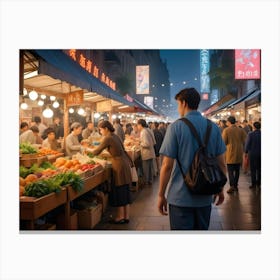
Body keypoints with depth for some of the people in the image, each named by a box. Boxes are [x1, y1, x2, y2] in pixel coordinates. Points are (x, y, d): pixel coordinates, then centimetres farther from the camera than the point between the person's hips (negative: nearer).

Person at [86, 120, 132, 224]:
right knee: (125, 190, 12)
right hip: (124, 164, 9)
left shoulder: (108, 138, -13)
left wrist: (88, 149, 8)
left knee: (119, 191, 3)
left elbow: (96, 152, -8)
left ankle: (120, 217, 13)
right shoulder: (115, 136, 12)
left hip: (119, 166, -8)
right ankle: (126, 216, 20)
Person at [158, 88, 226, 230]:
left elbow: (167, 165, -13)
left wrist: (161, 195, -4)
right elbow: (221, 163, 4)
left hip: (180, 197, -4)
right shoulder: (214, 128, 2)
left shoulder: (175, 127, -11)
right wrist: (220, 189, 17)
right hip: (205, 197, 5)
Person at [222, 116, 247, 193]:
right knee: (237, 170, 13)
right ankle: (236, 185, 19)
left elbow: (224, 142, -8)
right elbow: (244, 141, 4)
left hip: (230, 153, -4)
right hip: (239, 153, 4)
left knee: (230, 170, 0)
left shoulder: (226, 130, -10)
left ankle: (232, 186, -9)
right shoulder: (241, 130, 1)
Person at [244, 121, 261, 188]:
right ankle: (258, 183, 20)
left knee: (253, 169, 3)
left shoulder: (250, 134, -14)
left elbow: (247, 144, -11)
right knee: (259, 168, 14)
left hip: (252, 153, -3)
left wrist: (246, 152, 2)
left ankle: (253, 184, 4)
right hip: (260, 153, 4)